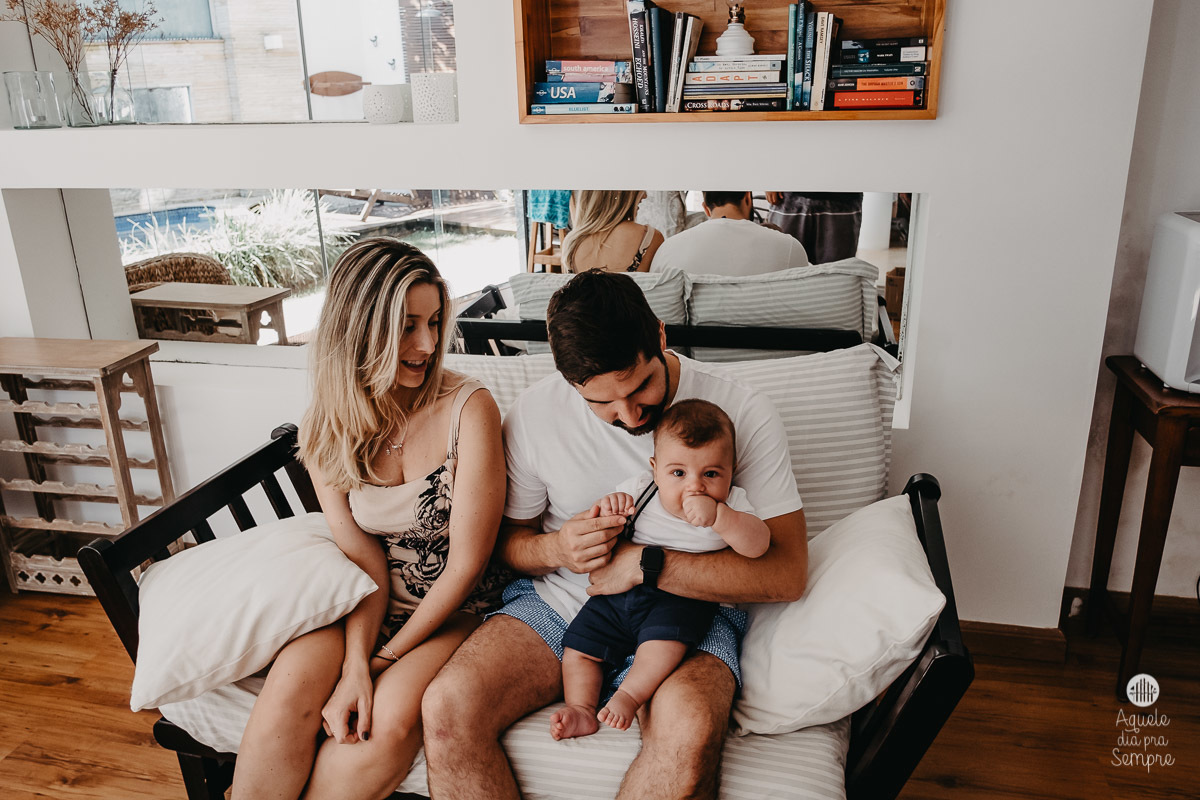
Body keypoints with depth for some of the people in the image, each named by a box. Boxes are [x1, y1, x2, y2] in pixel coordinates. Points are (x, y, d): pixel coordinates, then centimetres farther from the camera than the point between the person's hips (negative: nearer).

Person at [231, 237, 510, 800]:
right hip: (360, 604, 3)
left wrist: (381, 662, -12)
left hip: (452, 607, -2)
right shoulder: (326, 427, -2)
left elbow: (466, 564, -13)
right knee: (288, 695, -26)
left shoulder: (468, 409, -15)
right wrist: (354, 664, -20)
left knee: (392, 721, -29)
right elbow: (362, 555, -5)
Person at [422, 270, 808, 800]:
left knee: (689, 729, -35)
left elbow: (787, 573, -15)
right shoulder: (533, 414, -6)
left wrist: (646, 564, -22)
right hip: (557, 599, 2)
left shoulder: (743, 413, -12)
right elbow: (508, 538, 8)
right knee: (447, 708, -23)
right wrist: (555, 549, -17)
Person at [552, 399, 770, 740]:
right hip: (621, 591, 4)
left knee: (667, 636, -31)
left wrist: (716, 515, -37)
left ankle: (628, 695, -16)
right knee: (579, 643, -2)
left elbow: (757, 545, -23)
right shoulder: (639, 489, -3)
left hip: (682, 599, -3)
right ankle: (581, 710, 9)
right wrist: (605, 510, -21)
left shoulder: (731, 505, -7)